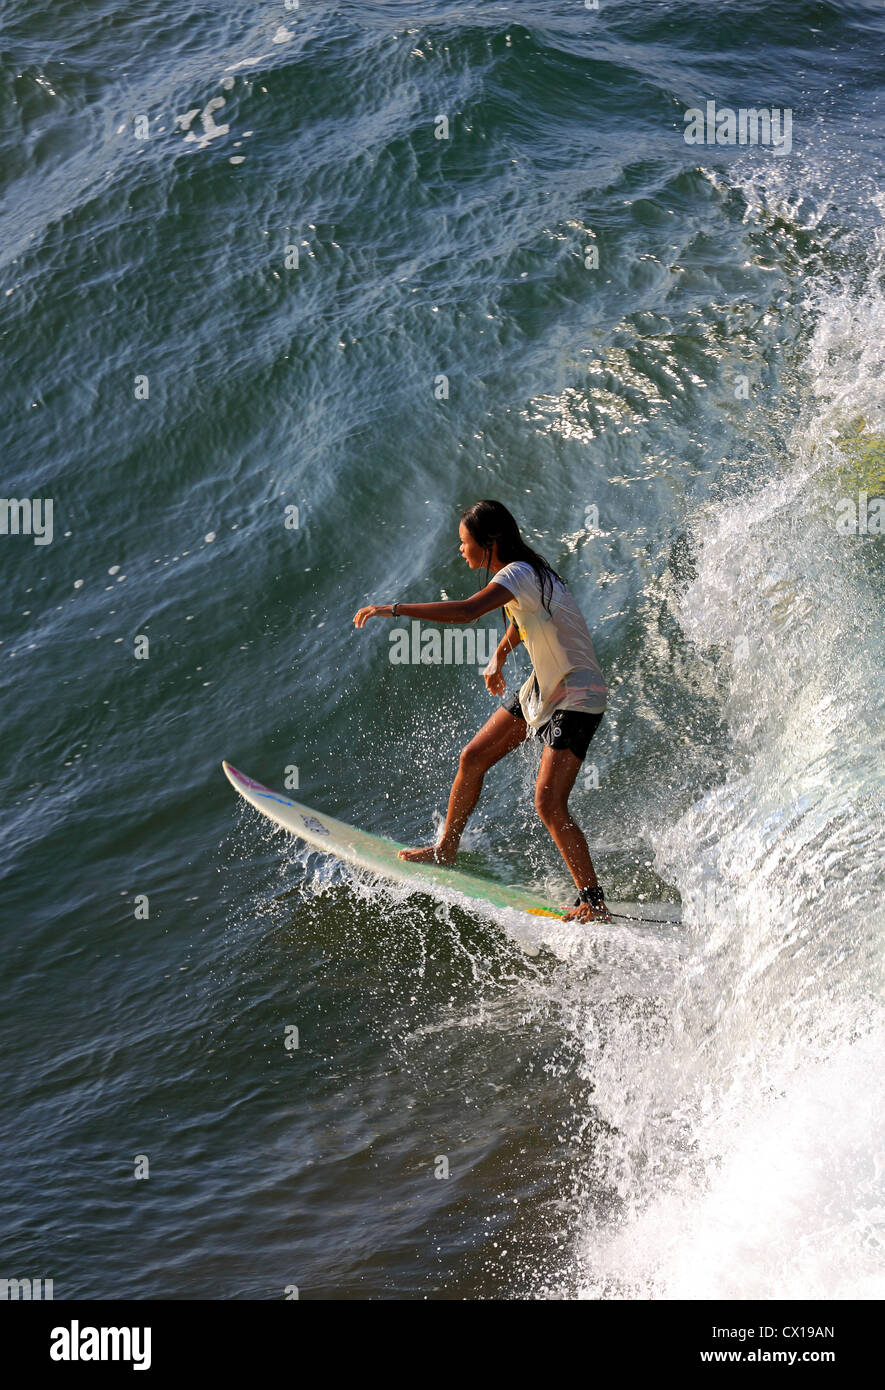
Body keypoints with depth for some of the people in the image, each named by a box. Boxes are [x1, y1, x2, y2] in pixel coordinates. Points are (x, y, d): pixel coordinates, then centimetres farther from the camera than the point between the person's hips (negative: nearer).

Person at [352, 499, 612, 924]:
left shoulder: (518, 574, -24)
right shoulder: (520, 571, 5)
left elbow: (467, 611, -41)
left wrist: (395, 609, -37)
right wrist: (499, 657, 14)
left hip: (577, 697, -10)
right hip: (543, 687, 10)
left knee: (548, 803, -16)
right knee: (473, 757, 12)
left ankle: (593, 902, -8)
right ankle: (446, 849, 31)